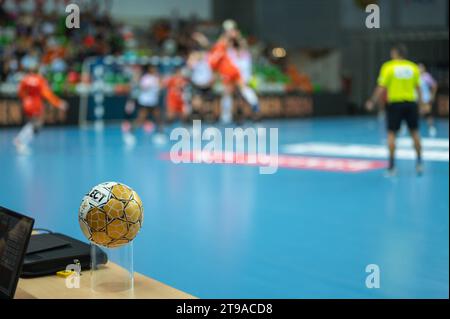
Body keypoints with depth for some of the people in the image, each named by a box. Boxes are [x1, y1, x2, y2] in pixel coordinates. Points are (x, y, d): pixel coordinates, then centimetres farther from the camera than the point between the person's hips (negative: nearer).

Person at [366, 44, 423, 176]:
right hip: (411, 102, 3)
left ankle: (392, 165, 1)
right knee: (415, 132, 14)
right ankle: (419, 161, 15)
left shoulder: (388, 67, -5)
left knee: (391, 133, 4)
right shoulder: (414, 67, 3)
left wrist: (372, 102, 1)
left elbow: (381, 88, -7)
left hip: (394, 103, -2)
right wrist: (420, 101, 15)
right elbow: (418, 87, 4)